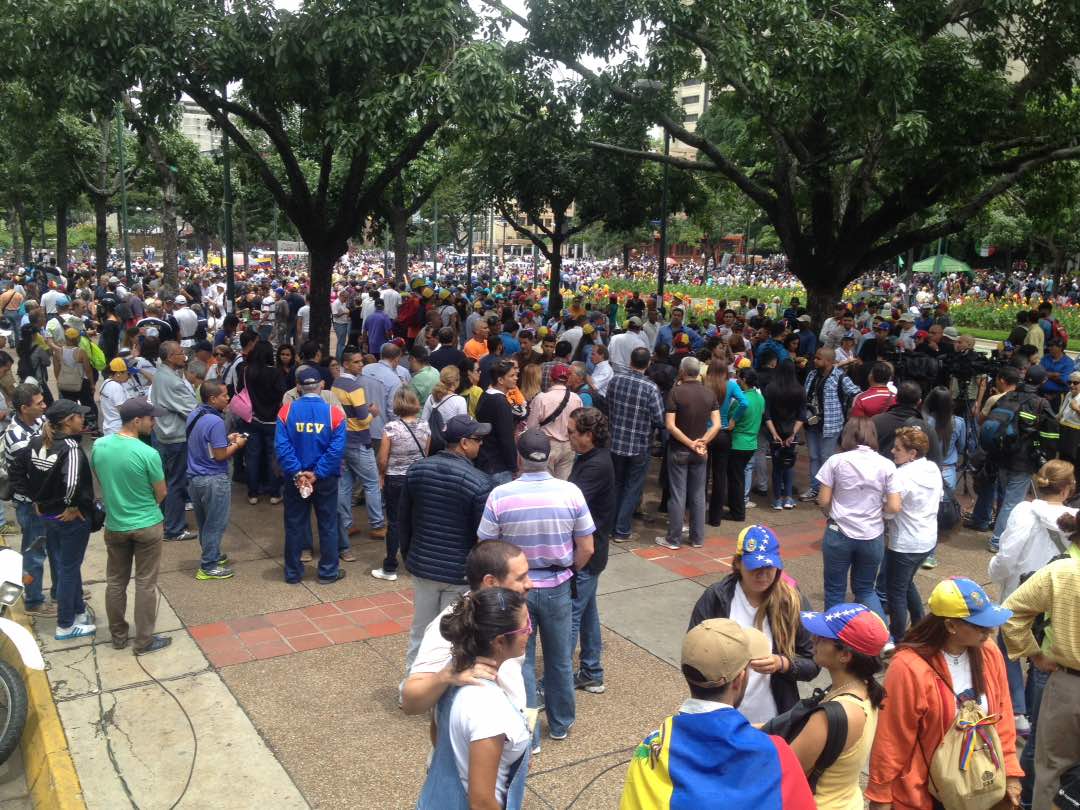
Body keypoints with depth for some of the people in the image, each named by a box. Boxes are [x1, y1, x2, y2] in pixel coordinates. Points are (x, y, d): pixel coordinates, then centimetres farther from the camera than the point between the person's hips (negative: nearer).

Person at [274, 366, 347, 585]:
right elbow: (336, 449, -18)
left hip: (295, 478, 1)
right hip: (326, 479, -1)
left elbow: (282, 446, -15)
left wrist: (297, 473, -14)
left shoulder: (286, 411, -8)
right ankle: (328, 572, 18)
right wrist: (316, 474, -14)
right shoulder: (334, 413, -11)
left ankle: (293, 572, 22)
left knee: (294, 525, 12)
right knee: (328, 525, 11)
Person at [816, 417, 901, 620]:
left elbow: (823, 501, -6)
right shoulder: (886, 465, -3)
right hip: (872, 537, 2)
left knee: (835, 590, 14)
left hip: (839, 534, -2)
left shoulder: (836, 461, -7)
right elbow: (894, 507, -6)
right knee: (865, 589, 19)